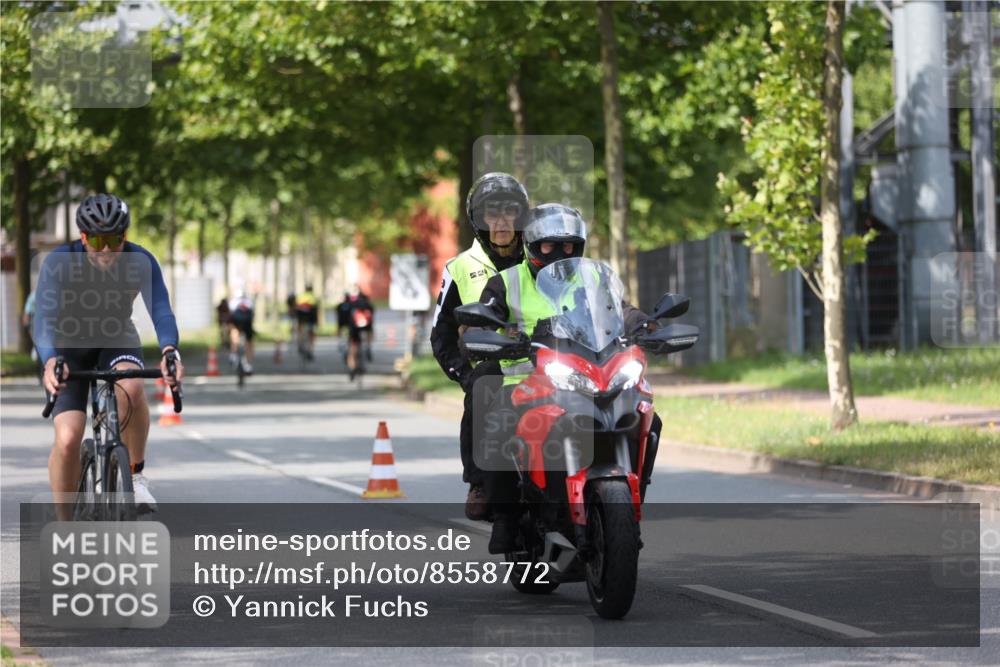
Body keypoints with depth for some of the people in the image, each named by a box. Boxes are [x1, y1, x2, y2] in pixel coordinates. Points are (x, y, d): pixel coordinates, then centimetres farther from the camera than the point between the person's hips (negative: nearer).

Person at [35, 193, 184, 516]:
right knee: (67, 440, -18)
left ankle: (135, 474, -12)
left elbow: (161, 311, -33)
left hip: (117, 341, 1)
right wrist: (50, 362, -57)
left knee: (131, 387, -34)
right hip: (70, 347, -1)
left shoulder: (141, 262, -23)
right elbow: (44, 318, -37)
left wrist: (170, 351, -54)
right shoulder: (59, 262, -27)